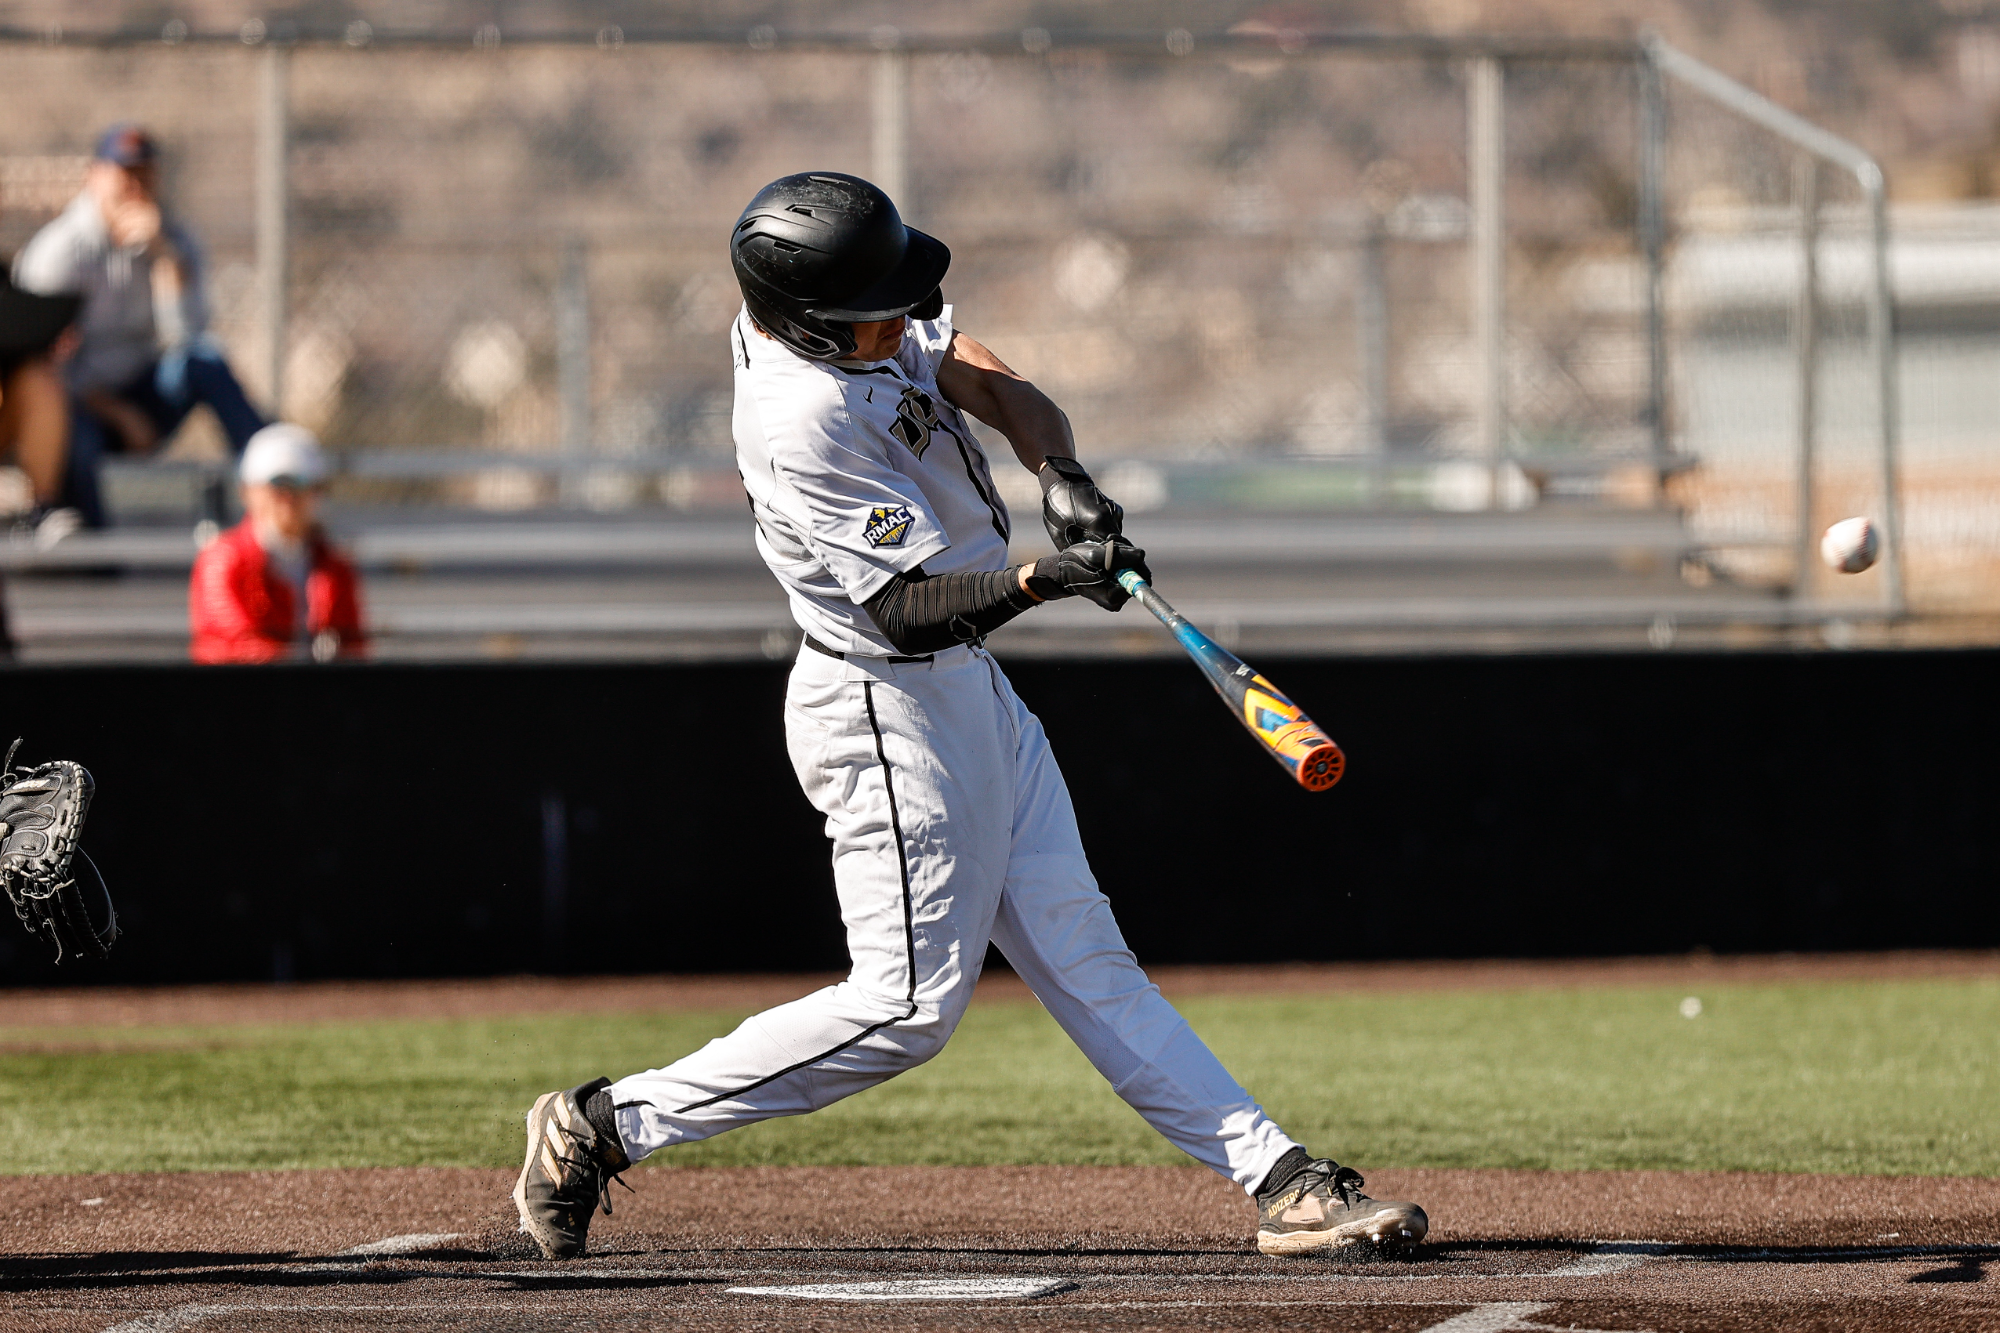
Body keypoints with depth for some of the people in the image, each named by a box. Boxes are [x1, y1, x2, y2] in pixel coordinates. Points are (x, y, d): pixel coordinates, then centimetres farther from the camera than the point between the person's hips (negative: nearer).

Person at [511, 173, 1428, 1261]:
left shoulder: (852, 325, -2)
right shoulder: (801, 424, -28)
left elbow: (1001, 390, 0)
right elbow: (908, 606, -28)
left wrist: (1059, 476, -19)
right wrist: (1040, 581, -42)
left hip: (968, 689, 9)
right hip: (887, 711, -9)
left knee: (1080, 956, 9)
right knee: (910, 1002, -7)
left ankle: (1277, 1180, 8)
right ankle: (605, 1125, -1)